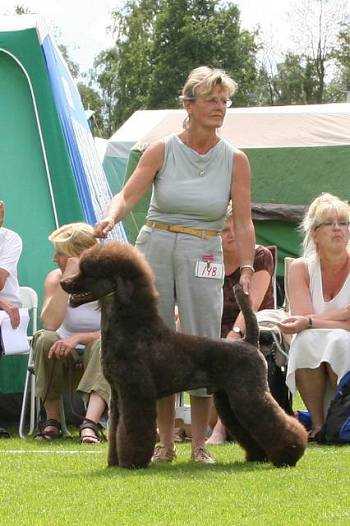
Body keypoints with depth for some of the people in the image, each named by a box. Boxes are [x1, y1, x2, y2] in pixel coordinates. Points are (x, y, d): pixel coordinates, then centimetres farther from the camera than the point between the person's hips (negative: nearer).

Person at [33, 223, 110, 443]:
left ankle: (90, 424, -50)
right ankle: (52, 421, -21)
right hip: (64, 358, 2)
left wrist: (79, 337, -30)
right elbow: (50, 324, -24)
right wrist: (67, 280, -28)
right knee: (46, 340, -29)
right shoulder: (56, 278, -6)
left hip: (99, 358, -2)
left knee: (102, 345, -35)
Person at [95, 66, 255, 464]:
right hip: (154, 249, 0)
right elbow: (127, 196, -10)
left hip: (203, 256, 0)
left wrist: (246, 271, -10)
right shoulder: (161, 151, 0)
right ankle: (165, 441, 11)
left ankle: (200, 442, 3)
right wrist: (109, 219, -31)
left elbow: (243, 223, -1)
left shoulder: (235, 160, 1)